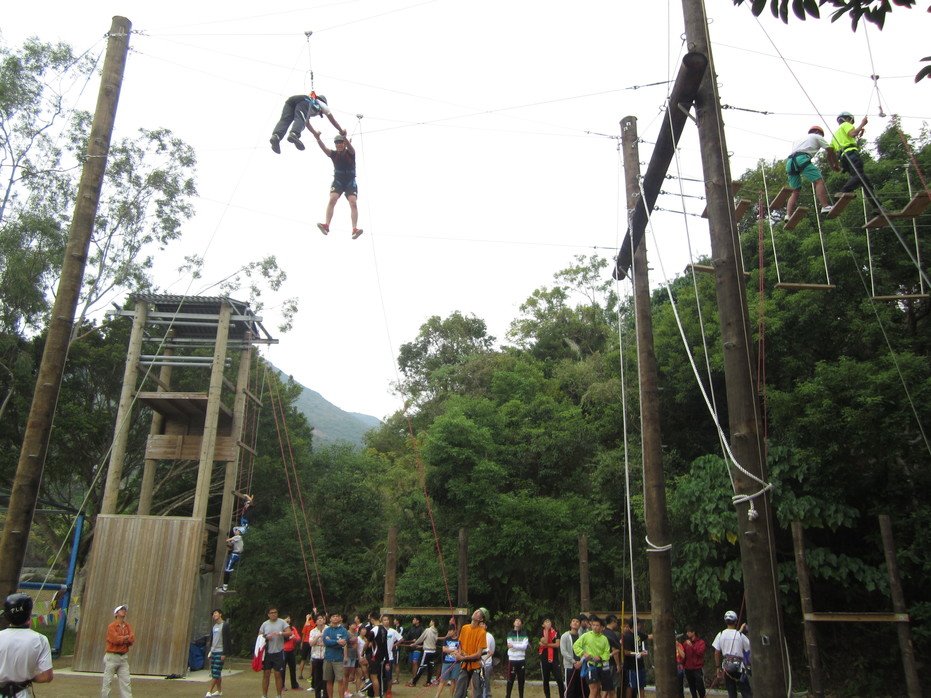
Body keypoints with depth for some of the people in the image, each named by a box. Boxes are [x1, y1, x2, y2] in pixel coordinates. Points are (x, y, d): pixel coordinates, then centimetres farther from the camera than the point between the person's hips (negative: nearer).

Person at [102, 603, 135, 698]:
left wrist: (122, 639, -14)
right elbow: (116, 639, -19)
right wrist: (127, 637, -5)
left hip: (123, 658, 5)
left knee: (126, 682, 1)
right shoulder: (111, 626, -6)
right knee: (107, 681, 0)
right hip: (112, 657, -5)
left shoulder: (127, 626, 11)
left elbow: (132, 640, 0)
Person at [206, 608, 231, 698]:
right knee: (214, 672, 10)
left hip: (220, 652, -8)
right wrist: (210, 651, 14)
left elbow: (226, 640, -13)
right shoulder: (214, 626, 15)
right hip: (213, 652, 8)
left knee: (216, 673, -10)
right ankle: (219, 690, 18)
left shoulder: (225, 625, -8)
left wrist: (224, 653, -17)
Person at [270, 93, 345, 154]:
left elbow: (307, 123, 59)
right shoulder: (321, 103, 38)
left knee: (285, 120, -17)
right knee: (300, 119, -27)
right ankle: (294, 134, -59)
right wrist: (341, 130, 45)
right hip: (304, 100, -4)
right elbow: (331, 119, 38)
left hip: (290, 99, 5)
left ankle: (276, 136, -46)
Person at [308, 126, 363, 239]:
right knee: (332, 199, -20)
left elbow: (349, 146, -30)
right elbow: (323, 148, -20)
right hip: (337, 181, 1)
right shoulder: (334, 154, -2)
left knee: (353, 202, -19)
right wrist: (317, 138, -42)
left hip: (351, 182, -1)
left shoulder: (350, 153, -7)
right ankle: (327, 225, -33)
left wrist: (344, 137, -53)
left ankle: (355, 229, -31)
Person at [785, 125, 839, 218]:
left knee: (795, 191, 8)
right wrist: (836, 165, 28)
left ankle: (788, 215, -5)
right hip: (801, 159, -7)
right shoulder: (817, 137, 21)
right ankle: (825, 207, -24)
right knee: (818, 180, -10)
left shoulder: (803, 138, 40)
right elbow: (830, 151, 19)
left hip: (789, 162, 7)